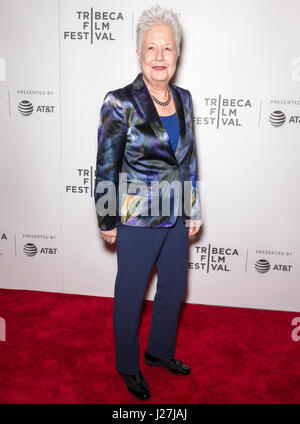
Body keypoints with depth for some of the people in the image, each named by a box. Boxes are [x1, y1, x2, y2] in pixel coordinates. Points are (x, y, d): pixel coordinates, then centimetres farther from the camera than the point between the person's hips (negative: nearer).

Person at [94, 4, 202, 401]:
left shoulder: (183, 99, 2)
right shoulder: (120, 103, -15)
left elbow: (190, 159, 9)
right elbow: (106, 167, -11)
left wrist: (194, 210, 10)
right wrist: (107, 222, -6)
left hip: (176, 218, 6)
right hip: (138, 222, -6)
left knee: (174, 287, 20)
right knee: (131, 296, 13)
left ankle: (161, 351, 47)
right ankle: (128, 366, 40)